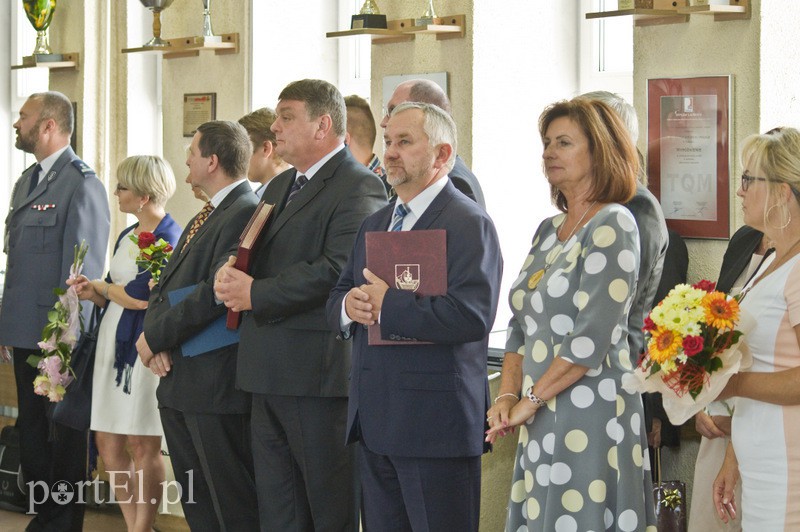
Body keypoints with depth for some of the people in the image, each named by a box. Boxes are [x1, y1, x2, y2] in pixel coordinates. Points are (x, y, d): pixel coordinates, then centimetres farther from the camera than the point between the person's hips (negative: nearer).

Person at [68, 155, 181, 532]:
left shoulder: (169, 236, -11)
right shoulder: (126, 236, 16)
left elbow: (141, 296, -19)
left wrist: (101, 286, -3)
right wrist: (95, 295, 0)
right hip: (113, 341, 9)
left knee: (142, 445, -2)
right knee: (108, 444, 8)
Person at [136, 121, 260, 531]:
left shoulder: (246, 214, -14)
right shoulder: (202, 219, 19)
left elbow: (217, 293, -22)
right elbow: (165, 286, 16)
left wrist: (155, 337, -13)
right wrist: (155, 339, -3)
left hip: (216, 385, -10)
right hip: (177, 382, 10)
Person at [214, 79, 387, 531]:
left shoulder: (360, 188, -11)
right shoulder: (280, 188, 20)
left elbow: (337, 271, -23)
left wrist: (256, 294, -18)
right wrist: (231, 274, -5)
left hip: (320, 374, -9)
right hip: (270, 375, 9)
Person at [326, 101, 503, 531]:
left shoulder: (467, 224, -10)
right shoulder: (375, 224, 18)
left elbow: (471, 314, -24)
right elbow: (335, 302, 18)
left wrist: (386, 305, -19)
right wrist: (349, 305, -7)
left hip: (435, 423, -8)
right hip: (374, 421, 8)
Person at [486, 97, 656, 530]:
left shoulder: (613, 225, -9)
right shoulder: (549, 229, 15)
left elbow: (592, 339, -17)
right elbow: (521, 325, 16)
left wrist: (530, 401, -12)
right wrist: (507, 395, 1)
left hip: (589, 415, -7)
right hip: (540, 424, 8)